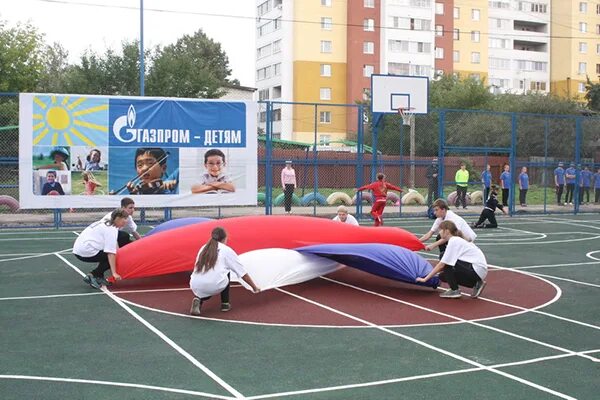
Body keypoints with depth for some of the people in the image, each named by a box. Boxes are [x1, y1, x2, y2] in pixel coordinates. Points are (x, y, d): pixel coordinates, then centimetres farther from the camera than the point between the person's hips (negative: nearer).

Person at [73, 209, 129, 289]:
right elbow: (111, 252, -18)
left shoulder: (105, 223, 17)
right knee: (112, 258, -6)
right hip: (87, 252, -10)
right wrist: (114, 273, -19)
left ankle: (99, 276, 12)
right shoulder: (112, 229, -11)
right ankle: (92, 276, -10)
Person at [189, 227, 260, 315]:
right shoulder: (227, 250, 11)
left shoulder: (203, 248, 21)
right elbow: (243, 273, 16)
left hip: (196, 288, 3)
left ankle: (198, 298, 7)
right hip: (215, 286, -3)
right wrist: (254, 287, 29)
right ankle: (225, 304, 23)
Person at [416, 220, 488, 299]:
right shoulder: (457, 240, 15)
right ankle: (476, 284, 12)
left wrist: (425, 279, -11)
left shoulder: (453, 241, -13)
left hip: (477, 270, -9)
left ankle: (454, 291, -5)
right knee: (443, 276, 8)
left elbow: (442, 265, -15)